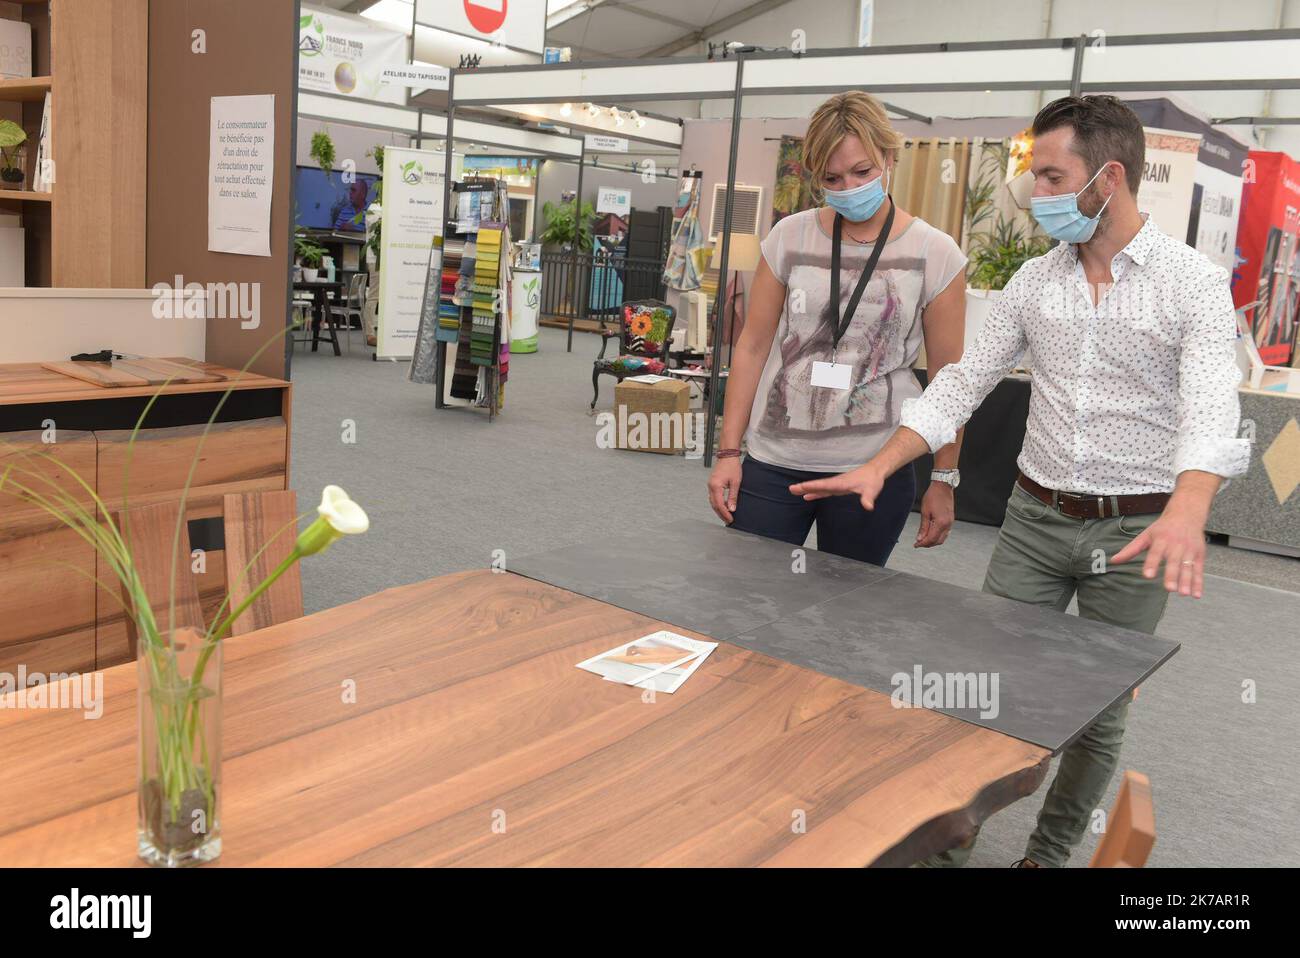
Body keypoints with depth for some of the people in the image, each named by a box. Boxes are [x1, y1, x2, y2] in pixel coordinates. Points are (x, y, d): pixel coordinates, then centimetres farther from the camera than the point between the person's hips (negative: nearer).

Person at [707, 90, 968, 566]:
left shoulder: (935, 254, -2)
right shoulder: (789, 237, 3)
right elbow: (753, 346, 4)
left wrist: (944, 478, 1)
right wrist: (728, 451, 1)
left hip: (873, 470, -1)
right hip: (773, 461, 2)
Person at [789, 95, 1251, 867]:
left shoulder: (1195, 282, -11)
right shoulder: (1034, 281, 3)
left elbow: (1209, 405, -25)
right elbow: (963, 384, 3)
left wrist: (1187, 511, -44)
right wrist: (879, 467, -8)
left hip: (1134, 530, -3)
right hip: (1035, 517, 3)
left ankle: (1048, 855, 29)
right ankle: (950, 843, 22)